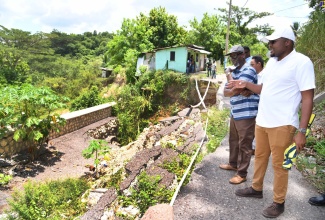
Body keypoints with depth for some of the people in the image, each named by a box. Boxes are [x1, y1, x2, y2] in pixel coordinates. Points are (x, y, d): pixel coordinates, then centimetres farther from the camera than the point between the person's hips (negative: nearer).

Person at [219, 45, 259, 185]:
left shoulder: (248, 71, -14)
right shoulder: (234, 72, 15)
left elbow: (234, 90, -25)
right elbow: (225, 92, 6)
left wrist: (231, 90, -2)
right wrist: (239, 91, -13)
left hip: (246, 114, -9)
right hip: (235, 113, 9)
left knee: (244, 145, 0)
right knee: (233, 141, 21)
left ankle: (242, 174, 11)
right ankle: (233, 164, 39)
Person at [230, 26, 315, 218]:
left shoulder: (301, 62, -12)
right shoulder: (272, 62, 11)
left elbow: (308, 98, -15)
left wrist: (302, 131, -19)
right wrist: (246, 84, 3)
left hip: (282, 125, -7)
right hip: (261, 121, 8)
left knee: (279, 164, 6)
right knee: (260, 157, 19)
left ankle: (279, 202, 24)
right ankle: (257, 189, 38)